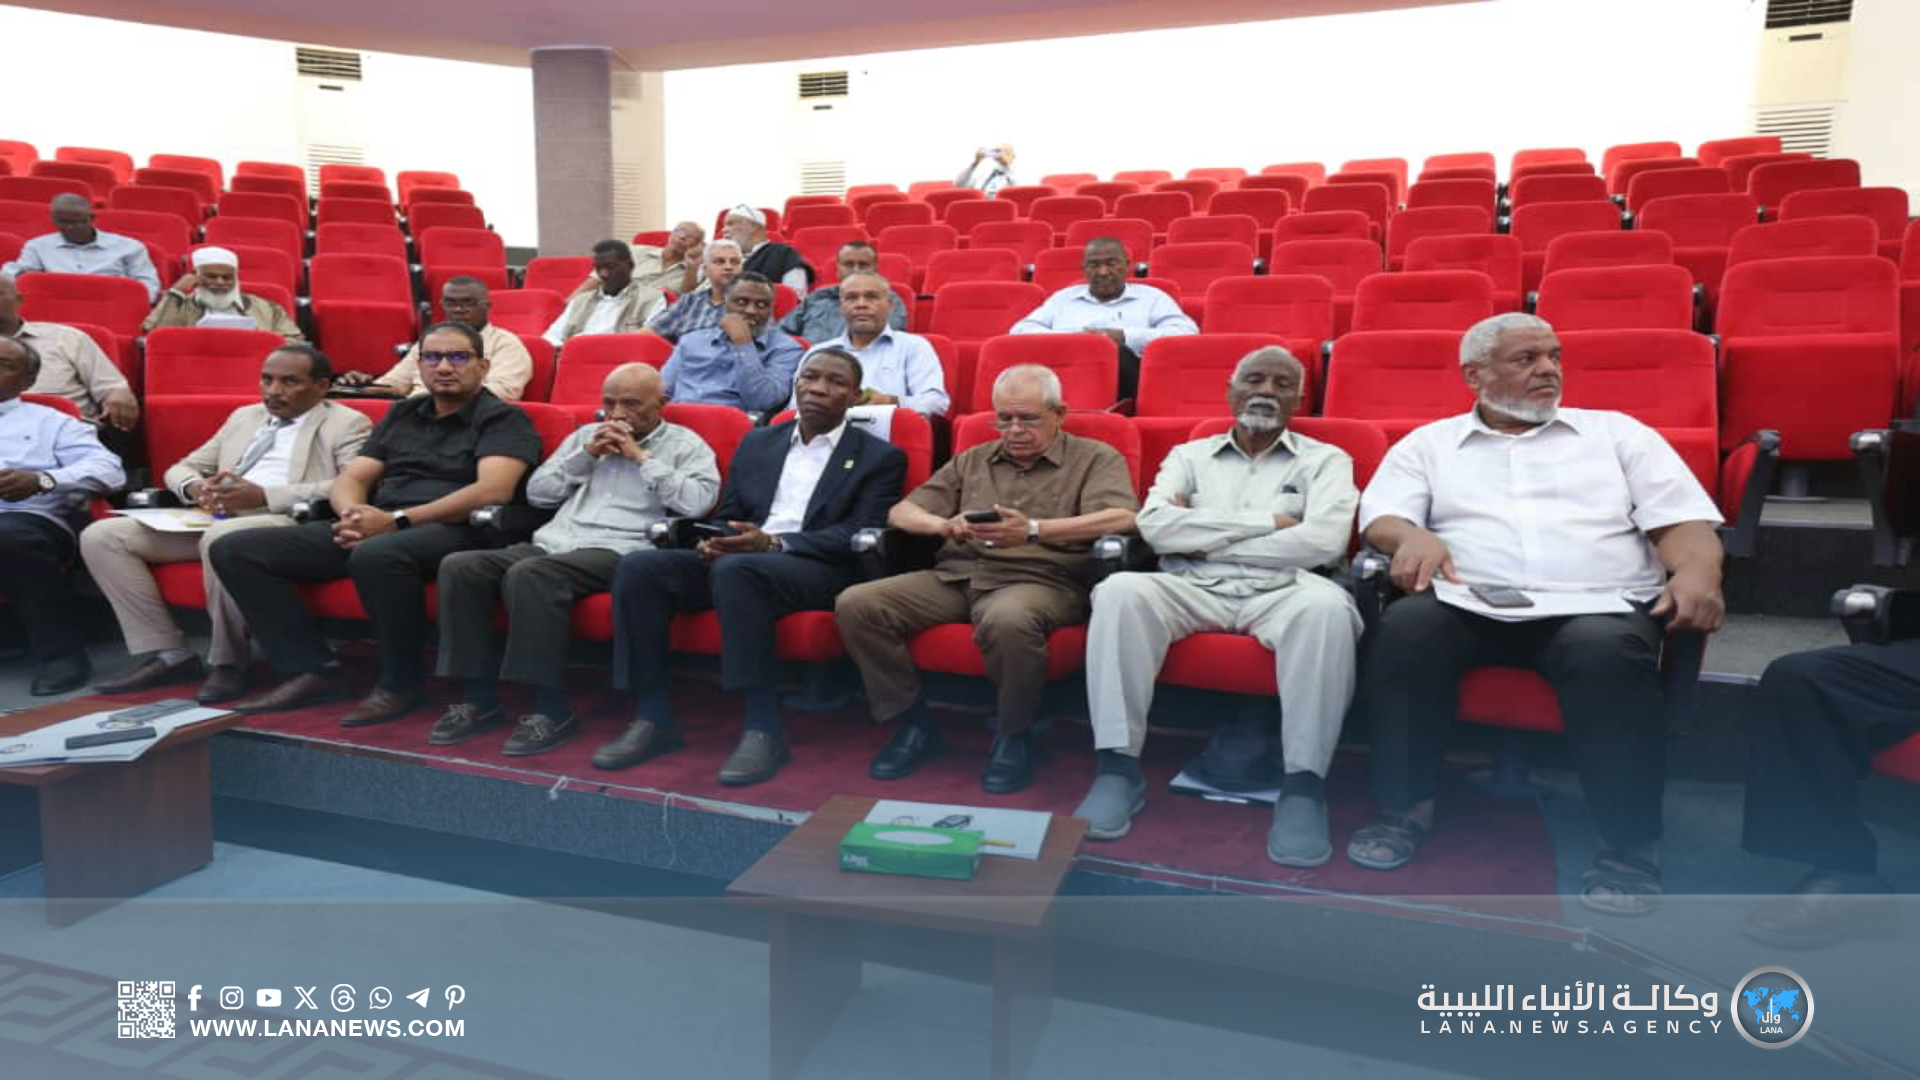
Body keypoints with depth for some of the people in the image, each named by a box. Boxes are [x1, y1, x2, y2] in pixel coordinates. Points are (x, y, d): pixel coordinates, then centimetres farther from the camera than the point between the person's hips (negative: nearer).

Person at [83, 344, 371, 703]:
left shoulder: (348, 424, 5)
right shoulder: (244, 417, 27)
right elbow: (181, 469, 27)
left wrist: (264, 495, -19)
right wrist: (196, 487, 0)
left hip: (289, 522, -7)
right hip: (215, 519, 8)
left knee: (221, 539, -39)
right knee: (101, 536, -6)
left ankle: (228, 663, -20)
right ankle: (168, 654, -5)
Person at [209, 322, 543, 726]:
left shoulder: (503, 419, 3)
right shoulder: (401, 414, 23)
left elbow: (494, 490, -14)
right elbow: (350, 479, 18)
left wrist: (397, 520, -18)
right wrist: (354, 514, -8)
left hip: (453, 530, -7)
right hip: (375, 528, 7)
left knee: (376, 554, -41)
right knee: (235, 550, -4)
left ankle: (401, 683, -18)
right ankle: (314, 670, -4)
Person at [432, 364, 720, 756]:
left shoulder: (685, 444, 9)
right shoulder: (586, 434, 26)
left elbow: (697, 503, -10)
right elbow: (536, 492, 19)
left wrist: (641, 456, -5)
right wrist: (586, 455, 7)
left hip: (618, 552, -6)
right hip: (553, 544, 6)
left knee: (529, 575, -34)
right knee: (460, 566, -19)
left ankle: (552, 709, -27)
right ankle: (480, 698, -12)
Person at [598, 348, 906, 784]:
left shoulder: (879, 457, 6)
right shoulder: (757, 443, 22)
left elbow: (862, 536, -6)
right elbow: (726, 515, 21)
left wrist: (774, 543, -18)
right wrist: (717, 540, -6)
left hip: (817, 570, -5)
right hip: (738, 557, 6)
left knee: (735, 569, -37)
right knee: (638, 567, -18)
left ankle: (764, 730, -33)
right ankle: (654, 719, -15)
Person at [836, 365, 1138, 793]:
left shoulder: (1095, 458, 9)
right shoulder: (971, 462, 22)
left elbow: (1121, 518, -12)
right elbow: (901, 512, 18)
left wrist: (1034, 531, -24)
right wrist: (944, 524, -6)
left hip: (1040, 579, -4)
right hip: (957, 575, 5)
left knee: (1008, 620, -40)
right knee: (856, 604, -16)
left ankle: (1014, 736, -13)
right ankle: (913, 723, -1)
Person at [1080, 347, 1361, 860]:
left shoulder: (1325, 460, 14)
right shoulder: (1189, 455, 19)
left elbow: (1325, 541, -6)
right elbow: (1154, 525, -1)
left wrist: (1206, 542, -4)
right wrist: (1266, 521, -5)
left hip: (1282, 591, -1)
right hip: (1193, 589, 2)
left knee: (1326, 604, -36)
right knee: (1120, 591, -29)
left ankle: (1304, 786, -29)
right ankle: (1119, 769, -25)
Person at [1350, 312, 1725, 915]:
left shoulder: (1618, 432, 22)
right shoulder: (1430, 443, 21)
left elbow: (1685, 521, 13)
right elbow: (1381, 516, 7)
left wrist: (1695, 573, -11)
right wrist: (1412, 535, -19)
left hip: (1597, 605, 0)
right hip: (1469, 603, 0)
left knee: (1604, 651, -36)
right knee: (1407, 627, -32)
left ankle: (1630, 844, -23)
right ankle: (1404, 808, -17)